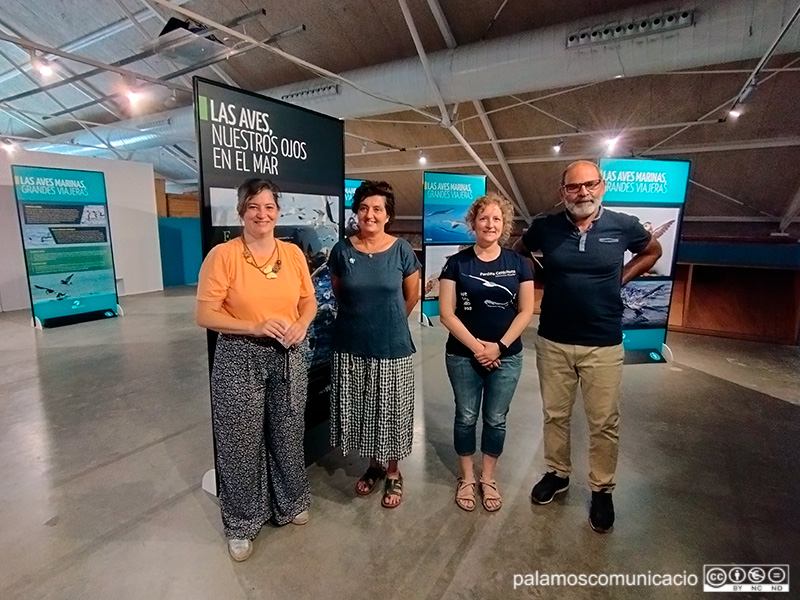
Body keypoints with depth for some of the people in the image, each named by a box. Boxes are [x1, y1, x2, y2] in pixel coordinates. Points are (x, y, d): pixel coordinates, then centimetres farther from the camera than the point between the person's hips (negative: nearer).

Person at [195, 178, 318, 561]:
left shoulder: (293, 253, 2)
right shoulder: (222, 255, -10)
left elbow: (309, 301, 10)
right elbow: (205, 315, -12)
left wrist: (302, 324, -11)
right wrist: (256, 328, -22)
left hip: (289, 357, 4)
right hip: (240, 359, -3)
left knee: (288, 434, 17)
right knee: (241, 441, 9)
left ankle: (289, 504, 43)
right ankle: (241, 523, 33)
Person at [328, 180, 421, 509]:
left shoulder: (401, 250, -7)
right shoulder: (342, 250, -3)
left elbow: (411, 296, 5)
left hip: (392, 347, -2)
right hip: (351, 347, 2)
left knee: (391, 412, 10)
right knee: (361, 409, 14)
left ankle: (394, 473, 33)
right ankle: (374, 465, 39)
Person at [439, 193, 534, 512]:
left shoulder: (518, 263, 0)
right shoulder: (457, 263, -5)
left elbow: (526, 311, -2)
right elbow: (446, 313, -8)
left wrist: (500, 346, -11)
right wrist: (475, 346, -14)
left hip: (507, 357, 1)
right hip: (463, 356, -1)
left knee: (496, 420, 13)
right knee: (466, 417, 12)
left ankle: (488, 479, 34)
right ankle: (466, 478, 32)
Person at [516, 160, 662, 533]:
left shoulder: (623, 226, -5)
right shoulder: (545, 228, -5)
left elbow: (652, 251, 16)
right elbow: (517, 252, 16)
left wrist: (621, 279, 4)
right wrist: (546, 280, 4)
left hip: (604, 345, -1)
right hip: (553, 342, 1)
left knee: (604, 423, 9)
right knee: (554, 415, 15)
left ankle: (602, 490, 30)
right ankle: (557, 474, 37)